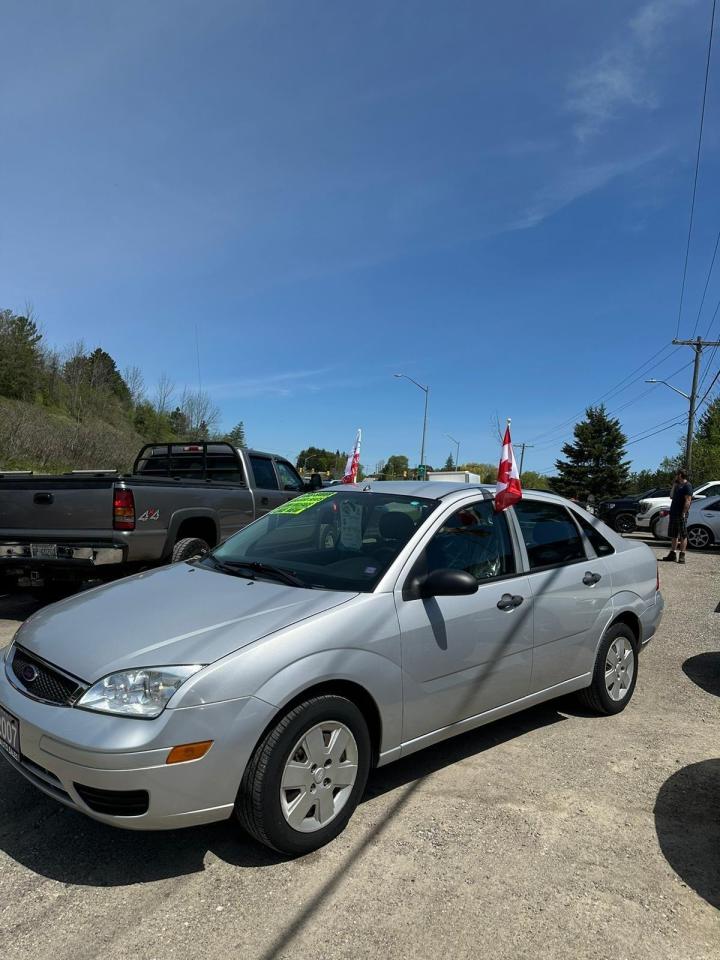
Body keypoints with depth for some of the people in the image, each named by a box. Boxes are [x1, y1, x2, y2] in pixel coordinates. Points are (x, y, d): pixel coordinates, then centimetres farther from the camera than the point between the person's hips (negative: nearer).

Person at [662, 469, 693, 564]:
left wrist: (683, 513, -23)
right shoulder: (678, 486, 18)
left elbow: (688, 501, -17)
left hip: (681, 515, -9)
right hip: (674, 514, 9)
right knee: (674, 535, 13)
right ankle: (673, 554, 19)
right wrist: (674, 484, 15)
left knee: (683, 535, -4)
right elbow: (672, 496, 23)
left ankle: (682, 556, -2)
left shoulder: (687, 486, -10)